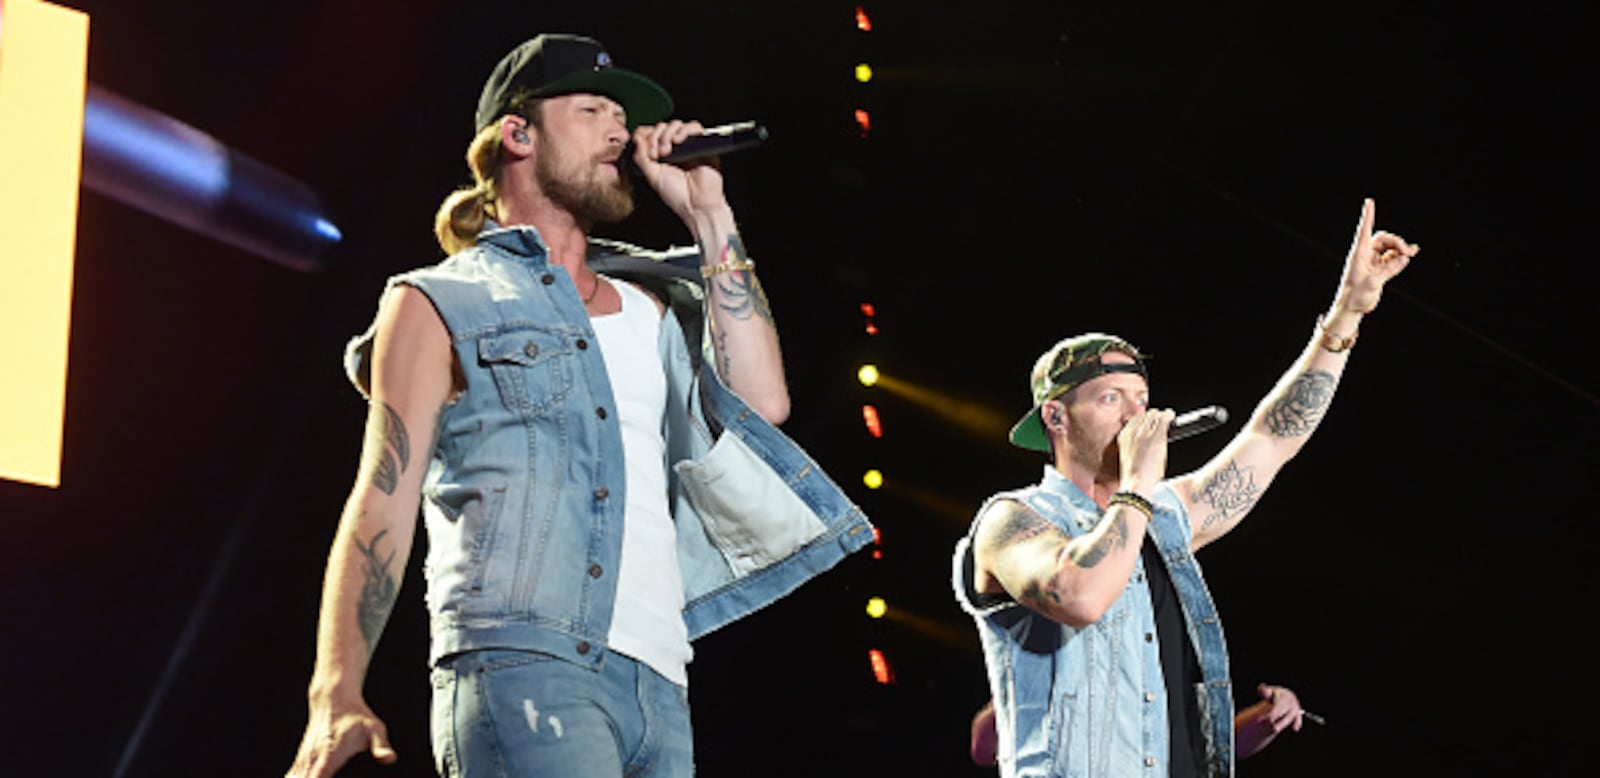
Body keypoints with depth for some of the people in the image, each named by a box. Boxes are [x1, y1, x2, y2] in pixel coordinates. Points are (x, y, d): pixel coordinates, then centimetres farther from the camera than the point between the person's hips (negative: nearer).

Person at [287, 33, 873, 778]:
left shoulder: (646, 305, 27)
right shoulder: (439, 306, 11)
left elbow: (760, 401, 11)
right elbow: (382, 504, 2)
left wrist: (708, 215, 16)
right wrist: (336, 693, -12)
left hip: (657, 684, 6)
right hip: (519, 666, -6)